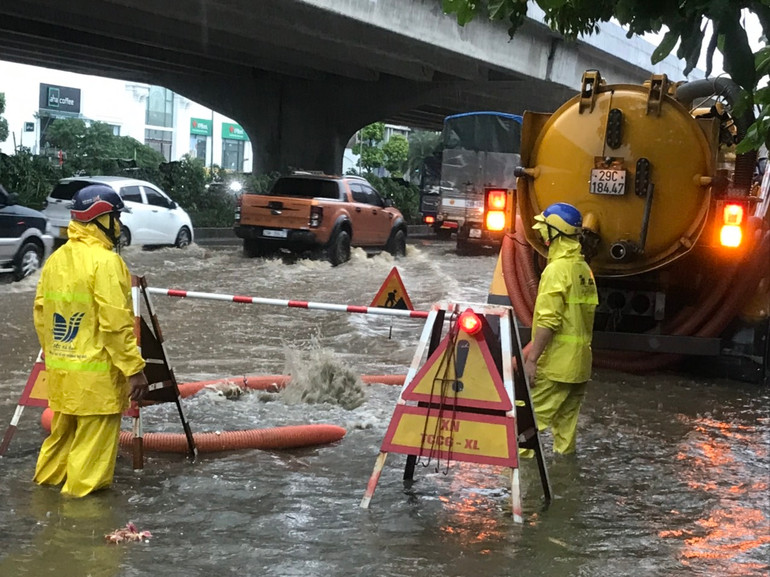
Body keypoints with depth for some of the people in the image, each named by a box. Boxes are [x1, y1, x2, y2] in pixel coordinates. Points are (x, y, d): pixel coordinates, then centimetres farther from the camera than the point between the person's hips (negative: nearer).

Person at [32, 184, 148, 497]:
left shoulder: (55, 259, 7)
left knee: (63, 432, 23)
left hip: (61, 370, 8)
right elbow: (116, 323, -21)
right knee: (92, 444, 2)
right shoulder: (105, 262, -18)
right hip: (97, 374, -8)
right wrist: (134, 368, -16)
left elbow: (41, 316, 12)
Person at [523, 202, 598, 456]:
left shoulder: (557, 269, -15)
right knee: (566, 418, 13)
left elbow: (547, 321, -20)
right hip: (578, 363, 9)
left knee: (533, 416, -5)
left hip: (555, 363, -9)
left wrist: (531, 359, -18)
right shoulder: (583, 269, 13)